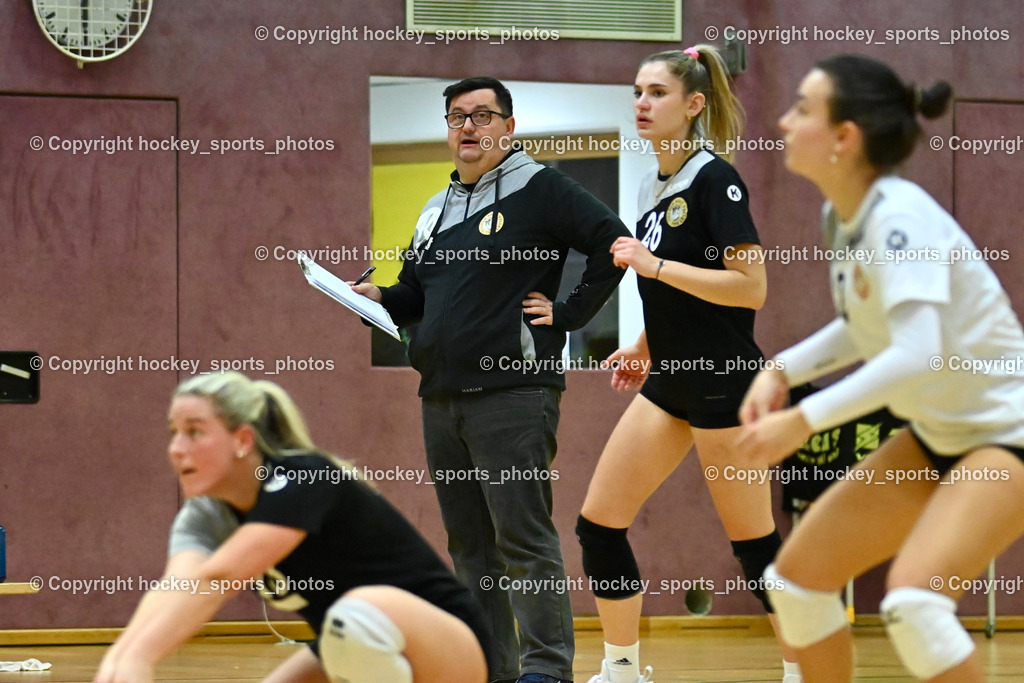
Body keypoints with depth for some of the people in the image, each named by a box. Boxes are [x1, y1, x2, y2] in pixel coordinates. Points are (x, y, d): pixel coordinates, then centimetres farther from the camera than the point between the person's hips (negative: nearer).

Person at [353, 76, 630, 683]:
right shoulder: (436, 210, 20)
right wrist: (379, 298, 5)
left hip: (514, 393, -8)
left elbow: (613, 241, -9)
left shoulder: (540, 189, -1)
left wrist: (567, 313, -10)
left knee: (523, 536, -10)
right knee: (470, 542, 9)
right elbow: (417, 295, 26)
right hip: (441, 399, 8)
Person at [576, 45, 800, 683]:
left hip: (724, 384, -8)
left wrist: (655, 265, -22)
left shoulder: (715, 180, -14)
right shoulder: (655, 187, 11)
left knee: (755, 543, -3)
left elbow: (749, 287, -21)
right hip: (669, 380, 9)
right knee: (599, 524, 4)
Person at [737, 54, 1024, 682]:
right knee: (797, 580, 8)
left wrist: (802, 421, -32)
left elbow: (918, 355, -35)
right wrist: (782, 371, 2)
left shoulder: (899, 216, -24)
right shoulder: (845, 217, 1)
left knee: (914, 601, -30)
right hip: (939, 438, 10)